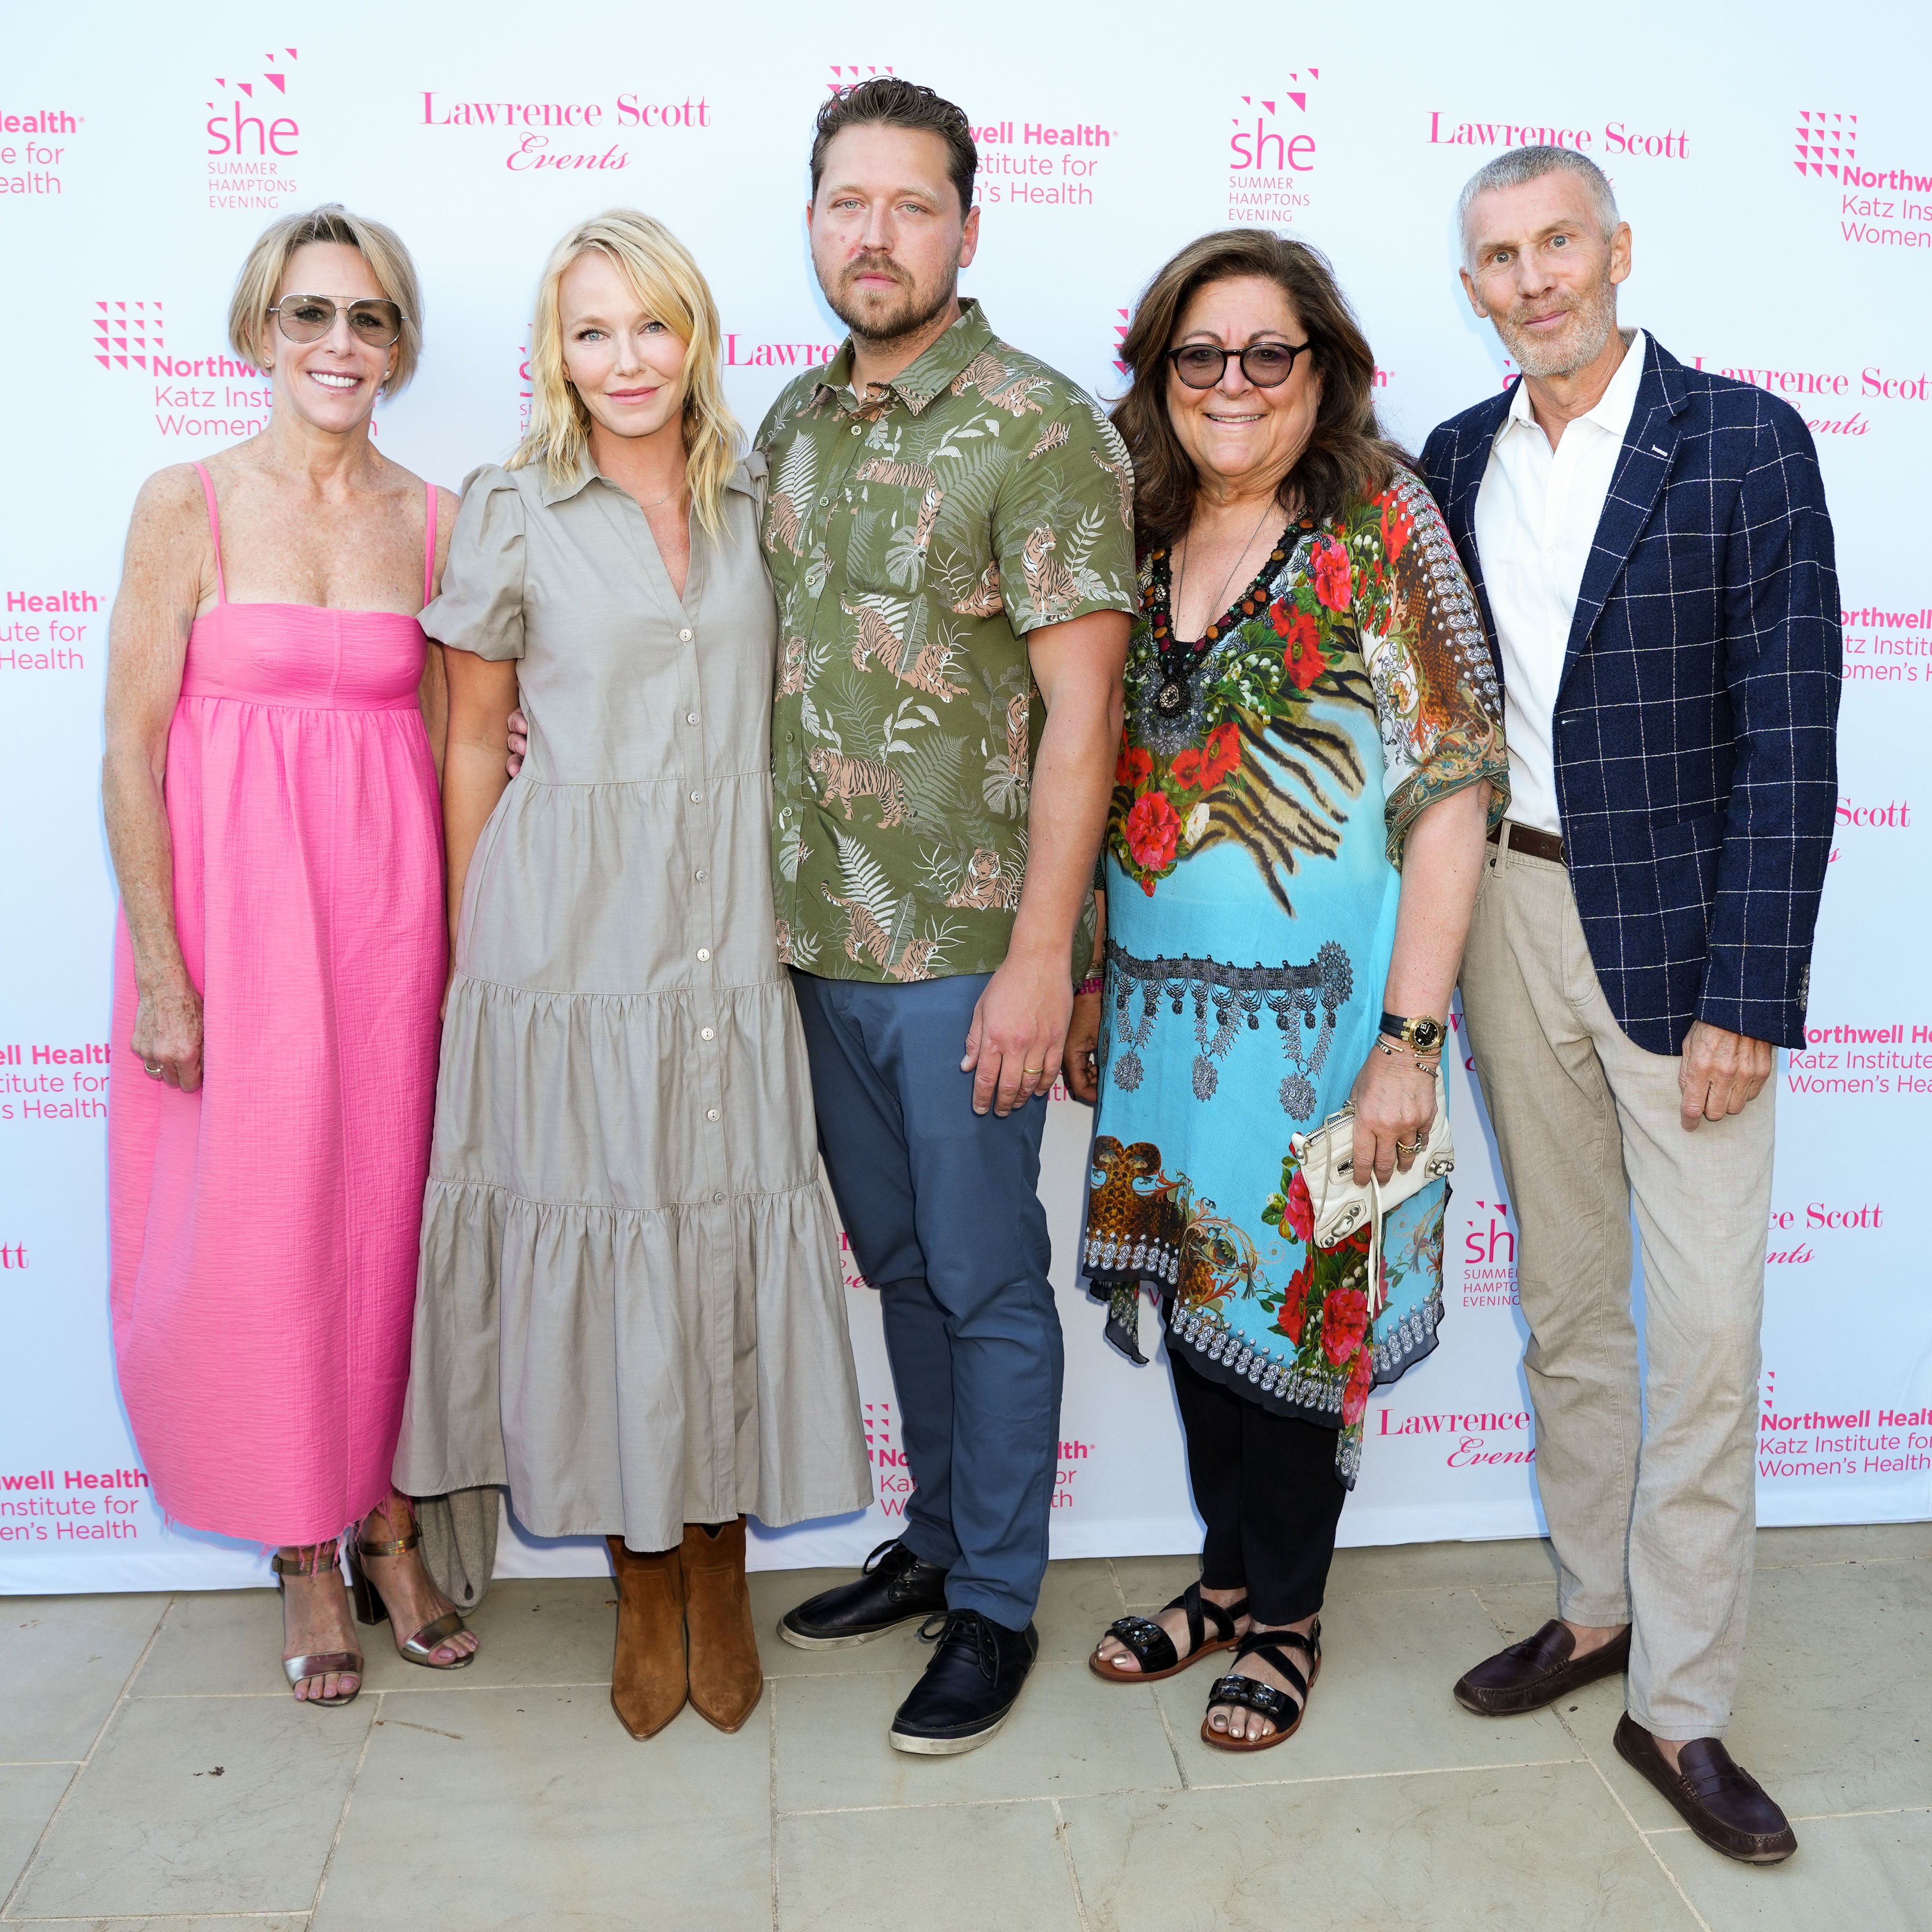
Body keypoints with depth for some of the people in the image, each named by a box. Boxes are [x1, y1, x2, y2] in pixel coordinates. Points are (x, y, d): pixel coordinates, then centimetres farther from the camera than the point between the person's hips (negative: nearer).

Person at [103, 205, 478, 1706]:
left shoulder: (431, 520, 6)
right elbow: (131, 751, -5)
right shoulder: (188, 505, -3)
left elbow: (450, 742, 10)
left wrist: (459, 936, 0)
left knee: (389, 1218, 9)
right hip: (229, 906, -2)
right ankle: (305, 1553, 24)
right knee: (252, 1232, 4)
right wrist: (161, 970, -10)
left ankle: (389, 1522, 28)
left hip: (390, 911, 3)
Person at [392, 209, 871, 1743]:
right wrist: (472, 940, 2)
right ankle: (642, 1586, 23)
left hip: (731, 925, 2)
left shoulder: (752, 503, 10)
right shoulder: (513, 510, 2)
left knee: (730, 1230, 5)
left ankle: (721, 1576, 24)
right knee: (597, 1234, 4)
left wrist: (790, 901, 9)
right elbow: (475, 737, 5)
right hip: (571, 928, -2)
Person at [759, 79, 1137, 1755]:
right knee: (897, 1263, 18)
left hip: (966, 945, -6)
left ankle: (997, 1604, 23)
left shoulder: (1043, 426, -10)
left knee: (986, 1283, 6)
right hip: (819, 936, 7)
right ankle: (936, 1536, 36)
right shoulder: (791, 425, 11)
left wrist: (1039, 955, -17)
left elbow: (1080, 707, -14)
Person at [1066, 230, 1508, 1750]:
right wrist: (1089, 988, 10)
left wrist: (1410, 1037, -17)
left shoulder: (1381, 527, -7)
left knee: (1293, 1302, 7)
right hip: (1161, 1000, 5)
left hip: (1319, 1006, -5)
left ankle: (1287, 1611, 28)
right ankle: (1229, 1575, 35)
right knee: (1195, 1291, 14)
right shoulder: (1141, 543, 8)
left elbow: (1453, 792, -12)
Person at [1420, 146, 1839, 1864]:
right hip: (1509, 907, 5)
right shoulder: (1458, 459, 8)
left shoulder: (1746, 442, -7)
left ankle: (1681, 1705, 15)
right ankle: (1597, 1609, 32)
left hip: (1679, 930, -4)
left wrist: (1745, 998, -15)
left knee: (1704, 1331, 0)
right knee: (1563, 1299, 15)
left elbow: (1787, 737, -11)